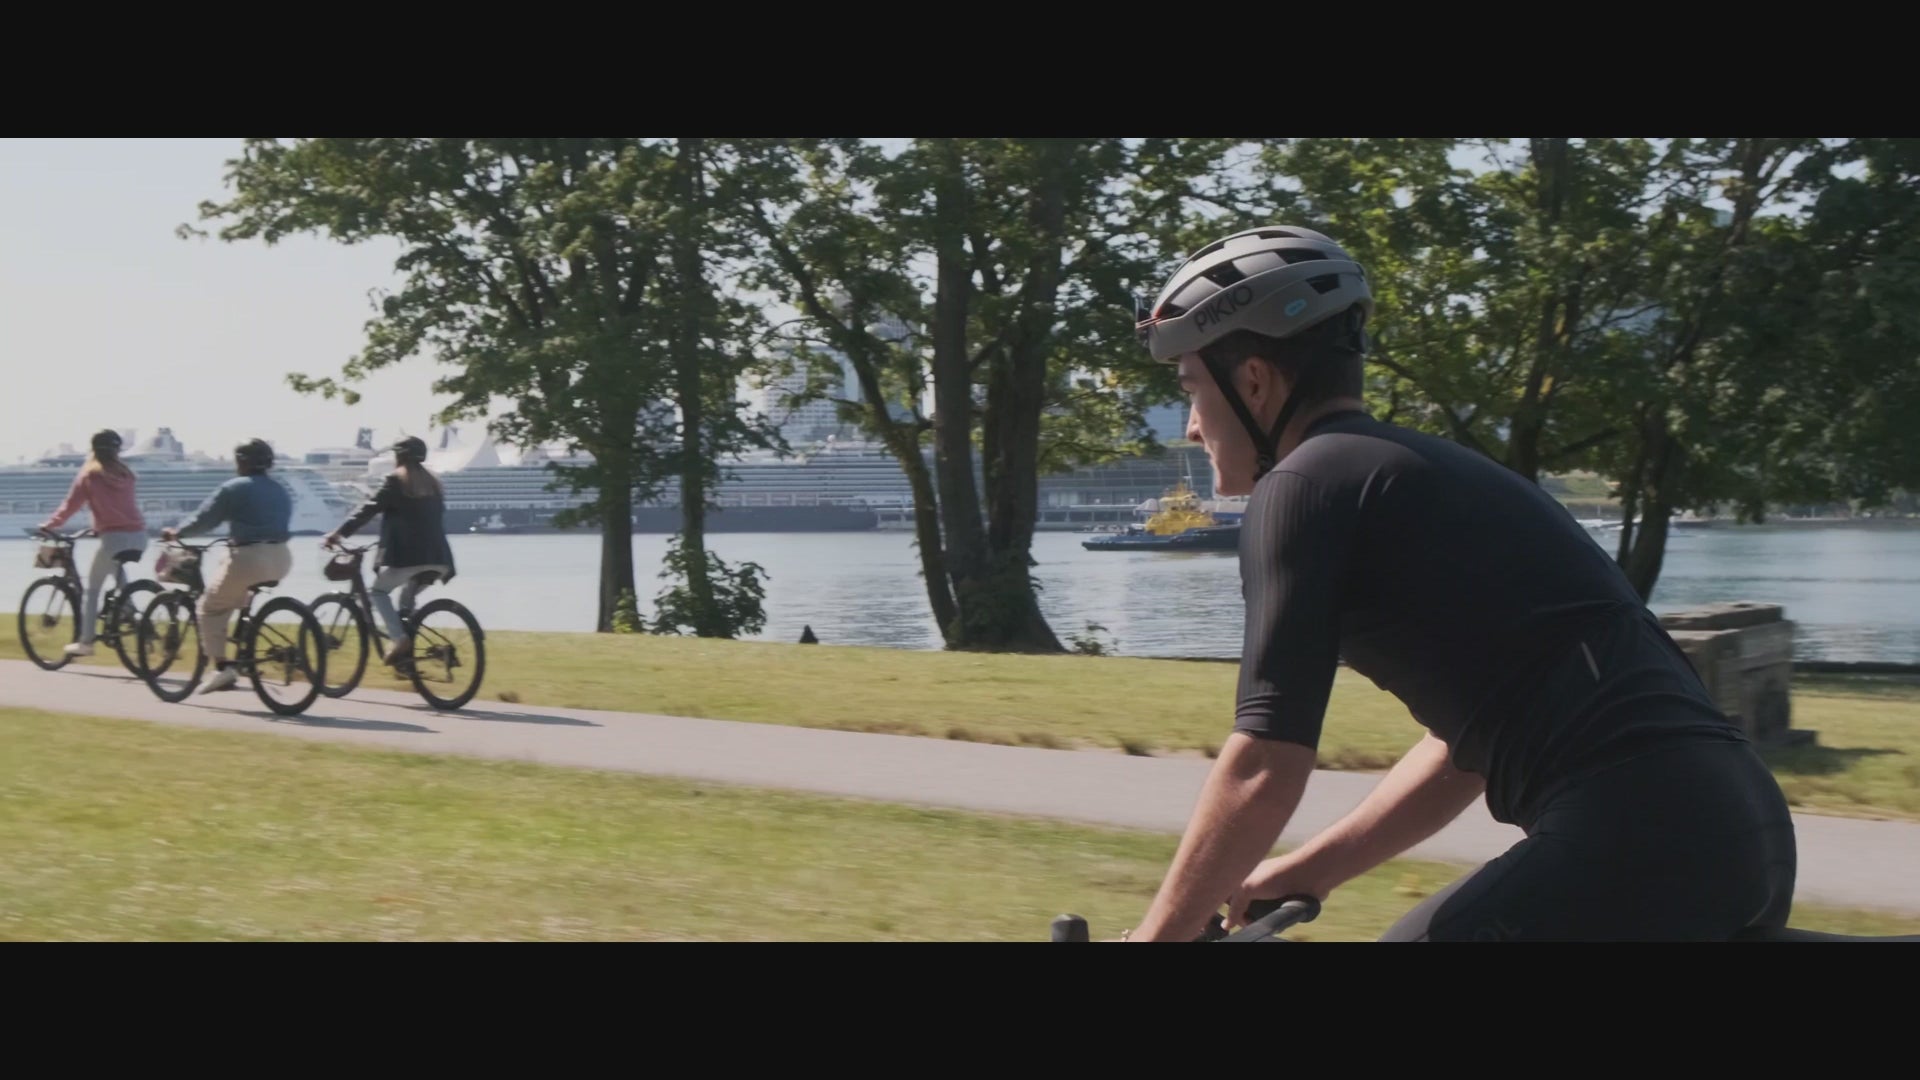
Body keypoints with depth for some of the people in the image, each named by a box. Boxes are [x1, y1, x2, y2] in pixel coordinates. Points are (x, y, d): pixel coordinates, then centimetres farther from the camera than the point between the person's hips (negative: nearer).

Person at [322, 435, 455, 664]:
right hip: (437, 558, 6)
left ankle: (399, 639, -9)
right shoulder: (433, 483, 20)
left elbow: (369, 509, -7)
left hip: (408, 555, -6)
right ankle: (407, 652, 13)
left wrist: (338, 533, -9)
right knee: (407, 598, 24)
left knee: (378, 591, 12)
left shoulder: (395, 481, 2)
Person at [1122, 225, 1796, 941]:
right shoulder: (1425, 475, 25)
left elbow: (1262, 772, -6)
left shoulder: (1306, 486, -2)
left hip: (1632, 844, -9)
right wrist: (1295, 875, 34)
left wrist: (1154, 934, 6)